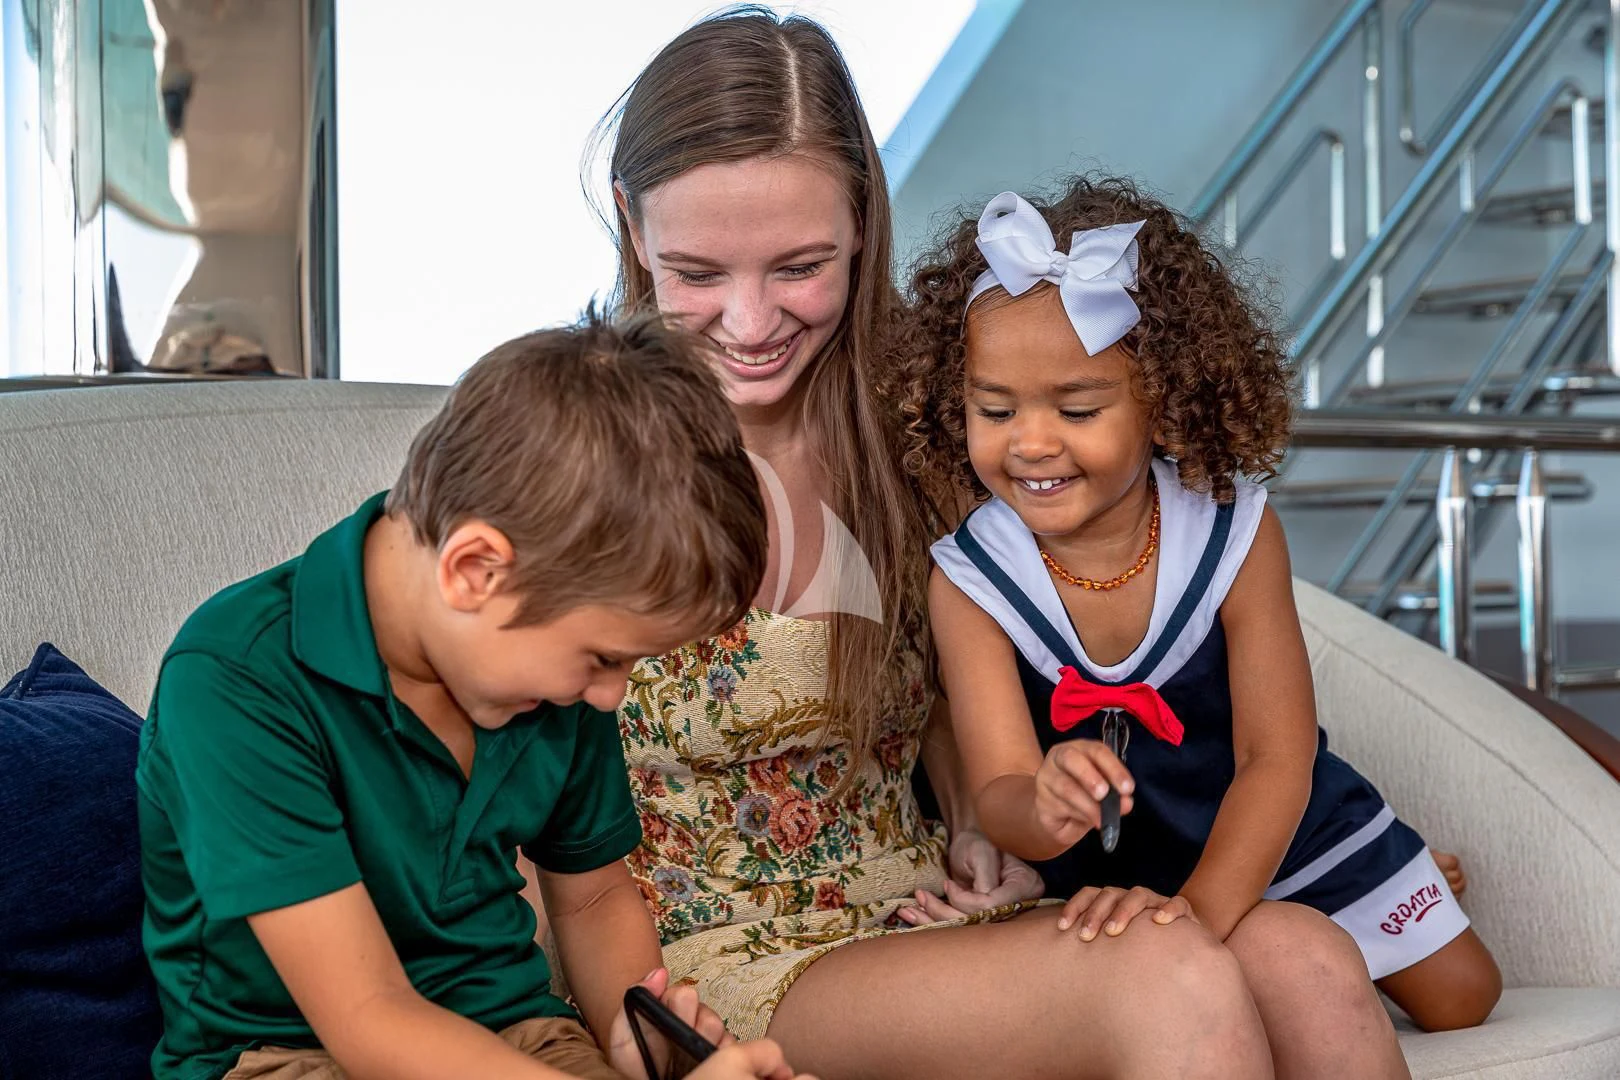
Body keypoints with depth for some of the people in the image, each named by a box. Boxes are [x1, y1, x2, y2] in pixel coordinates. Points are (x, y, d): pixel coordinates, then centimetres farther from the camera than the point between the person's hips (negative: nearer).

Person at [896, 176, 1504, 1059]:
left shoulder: (1235, 533, -24)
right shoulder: (969, 581, -24)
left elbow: (1277, 759, -25)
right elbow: (997, 792, -28)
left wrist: (1201, 910, -40)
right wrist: (1045, 811, -53)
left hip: (1284, 831, 1)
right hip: (1119, 880, -1)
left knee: (1460, 997, 9)